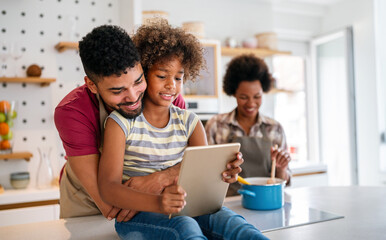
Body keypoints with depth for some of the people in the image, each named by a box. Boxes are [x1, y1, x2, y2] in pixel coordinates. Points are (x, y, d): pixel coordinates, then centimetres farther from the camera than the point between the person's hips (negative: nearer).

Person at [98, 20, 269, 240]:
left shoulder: (189, 122, 9)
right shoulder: (121, 122, -5)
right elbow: (108, 186, -16)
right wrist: (156, 203, -35)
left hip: (182, 207, 4)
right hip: (136, 212, -3)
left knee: (223, 217, -28)